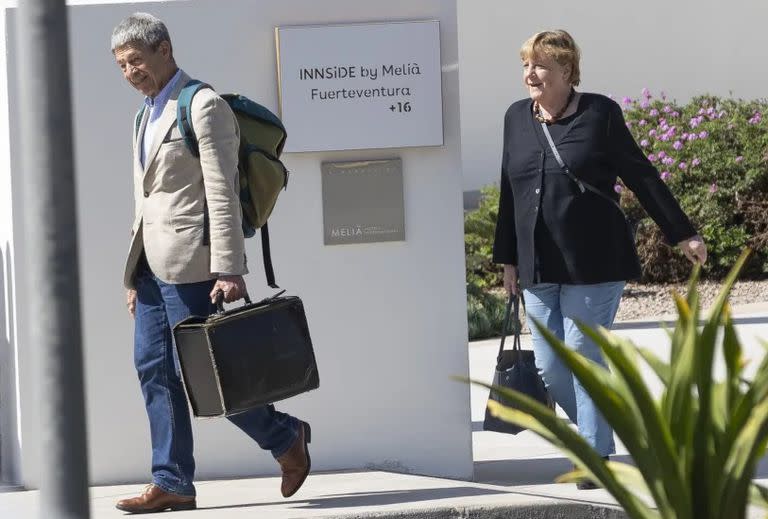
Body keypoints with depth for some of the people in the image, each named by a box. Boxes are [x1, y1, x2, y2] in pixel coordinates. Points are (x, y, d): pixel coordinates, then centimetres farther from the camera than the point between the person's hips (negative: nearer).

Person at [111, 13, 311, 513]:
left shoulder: (204, 106, -10)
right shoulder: (148, 112, 17)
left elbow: (223, 195, -16)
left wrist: (229, 271, -21)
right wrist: (137, 274, 19)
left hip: (191, 263, -9)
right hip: (154, 265, 9)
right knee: (154, 369, 4)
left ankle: (285, 435, 11)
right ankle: (173, 483, 7)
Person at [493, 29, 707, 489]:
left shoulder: (600, 114, -3)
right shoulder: (517, 118, 10)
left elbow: (641, 175, 1)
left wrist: (682, 233, 2)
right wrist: (508, 259, 16)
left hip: (593, 263, -5)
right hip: (539, 268, 5)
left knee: (585, 359, -5)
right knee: (549, 366, 3)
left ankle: (597, 456, 6)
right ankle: (598, 431, 25)